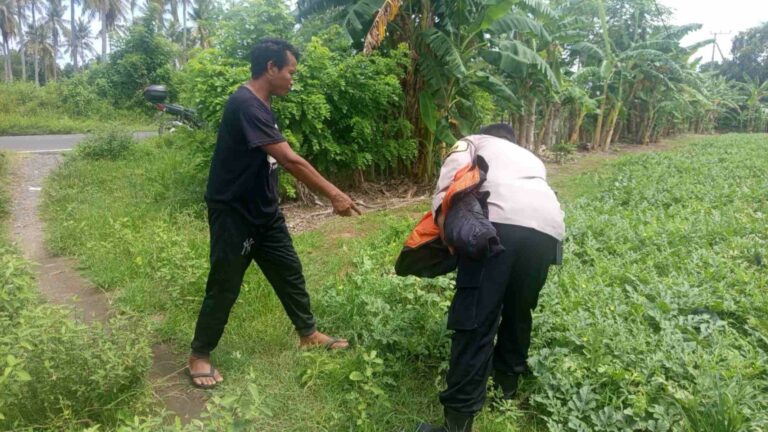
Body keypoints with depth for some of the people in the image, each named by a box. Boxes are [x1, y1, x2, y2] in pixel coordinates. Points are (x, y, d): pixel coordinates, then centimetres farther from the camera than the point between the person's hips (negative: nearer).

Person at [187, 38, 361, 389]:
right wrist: (333, 194, -26)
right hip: (233, 214, -9)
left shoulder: (261, 105, 8)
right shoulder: (245, 104, -24)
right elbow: (290, 161, -29)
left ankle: (308, 334, 33)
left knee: (289, 272, 16)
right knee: (224, 286, 3)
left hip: (264, 210, 9)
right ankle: (199, 356, 21)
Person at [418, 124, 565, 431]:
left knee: (475, 322, -4)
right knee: (519, 310, 25)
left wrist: (442, 211, -4)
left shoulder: (473, 142, 27)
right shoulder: (531, 158, 43)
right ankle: (508, 377, 43)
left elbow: (456, 164, 5)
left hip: (501, 224, -5)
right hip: (548, 231, 6)